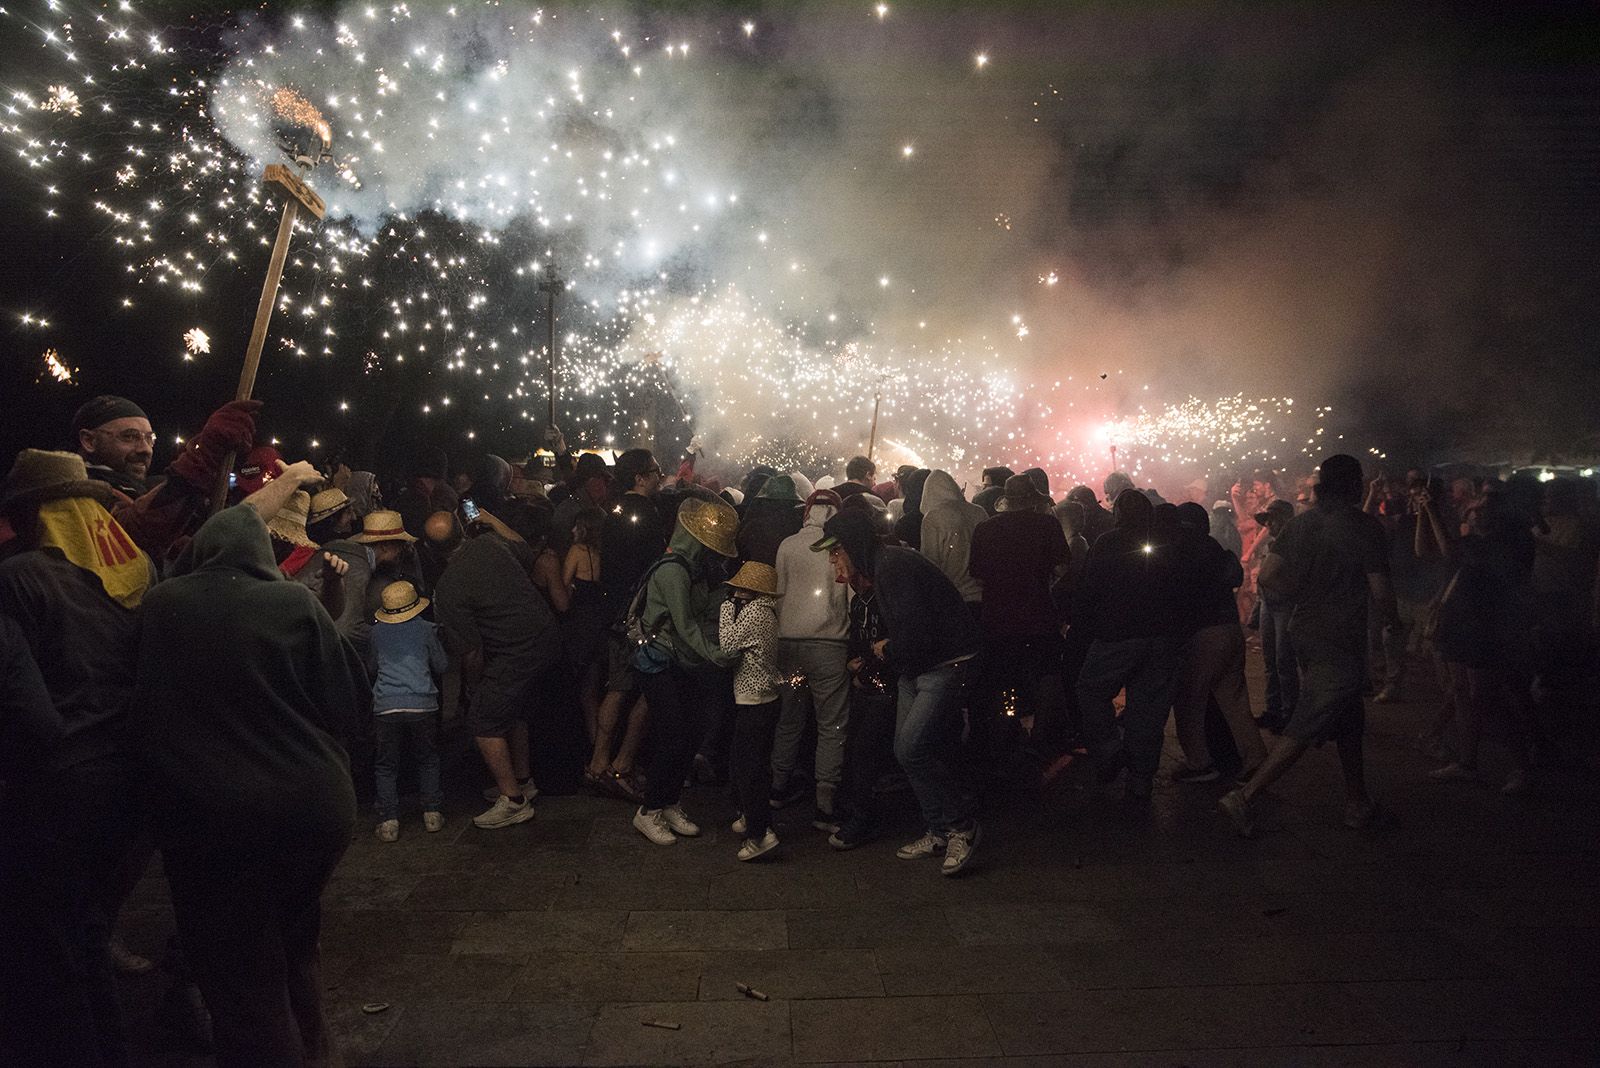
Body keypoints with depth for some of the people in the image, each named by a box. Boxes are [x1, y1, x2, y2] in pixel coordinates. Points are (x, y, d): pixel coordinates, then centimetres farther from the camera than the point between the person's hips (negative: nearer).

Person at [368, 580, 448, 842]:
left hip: (385, 707, 0)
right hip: (422, 704, 0)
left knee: (386, 766, 10)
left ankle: (388, 820, 5)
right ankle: (432, 813, 13)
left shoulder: (377, 632, 10)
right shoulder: (426, 629, 5)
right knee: (427, 760, 15)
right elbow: (440, 667, 14)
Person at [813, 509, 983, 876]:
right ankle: (939, 831, 22)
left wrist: (889, 652, -9)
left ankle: (963, 827, 2)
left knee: (913, 749, -15)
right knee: (907, 750, 9)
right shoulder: (879, 568, 12)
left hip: (945, 666, -10)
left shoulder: (894, 566, -21)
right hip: (915, 669, 10)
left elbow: (918, 632, -27)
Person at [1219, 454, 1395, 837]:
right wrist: (1394, 617, 9)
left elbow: (1267, 576, -3)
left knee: (1348, 721, 20)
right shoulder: (1365, 527, -11)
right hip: (1341, 641, -7)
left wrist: (1306, 593, 10)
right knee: (1306, 727, -5)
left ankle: (1357, 803, 31)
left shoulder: (1301, 523, 3)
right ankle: (1245, 796, -10)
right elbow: (1380, 591, -11)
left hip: (1306, 631, 7)